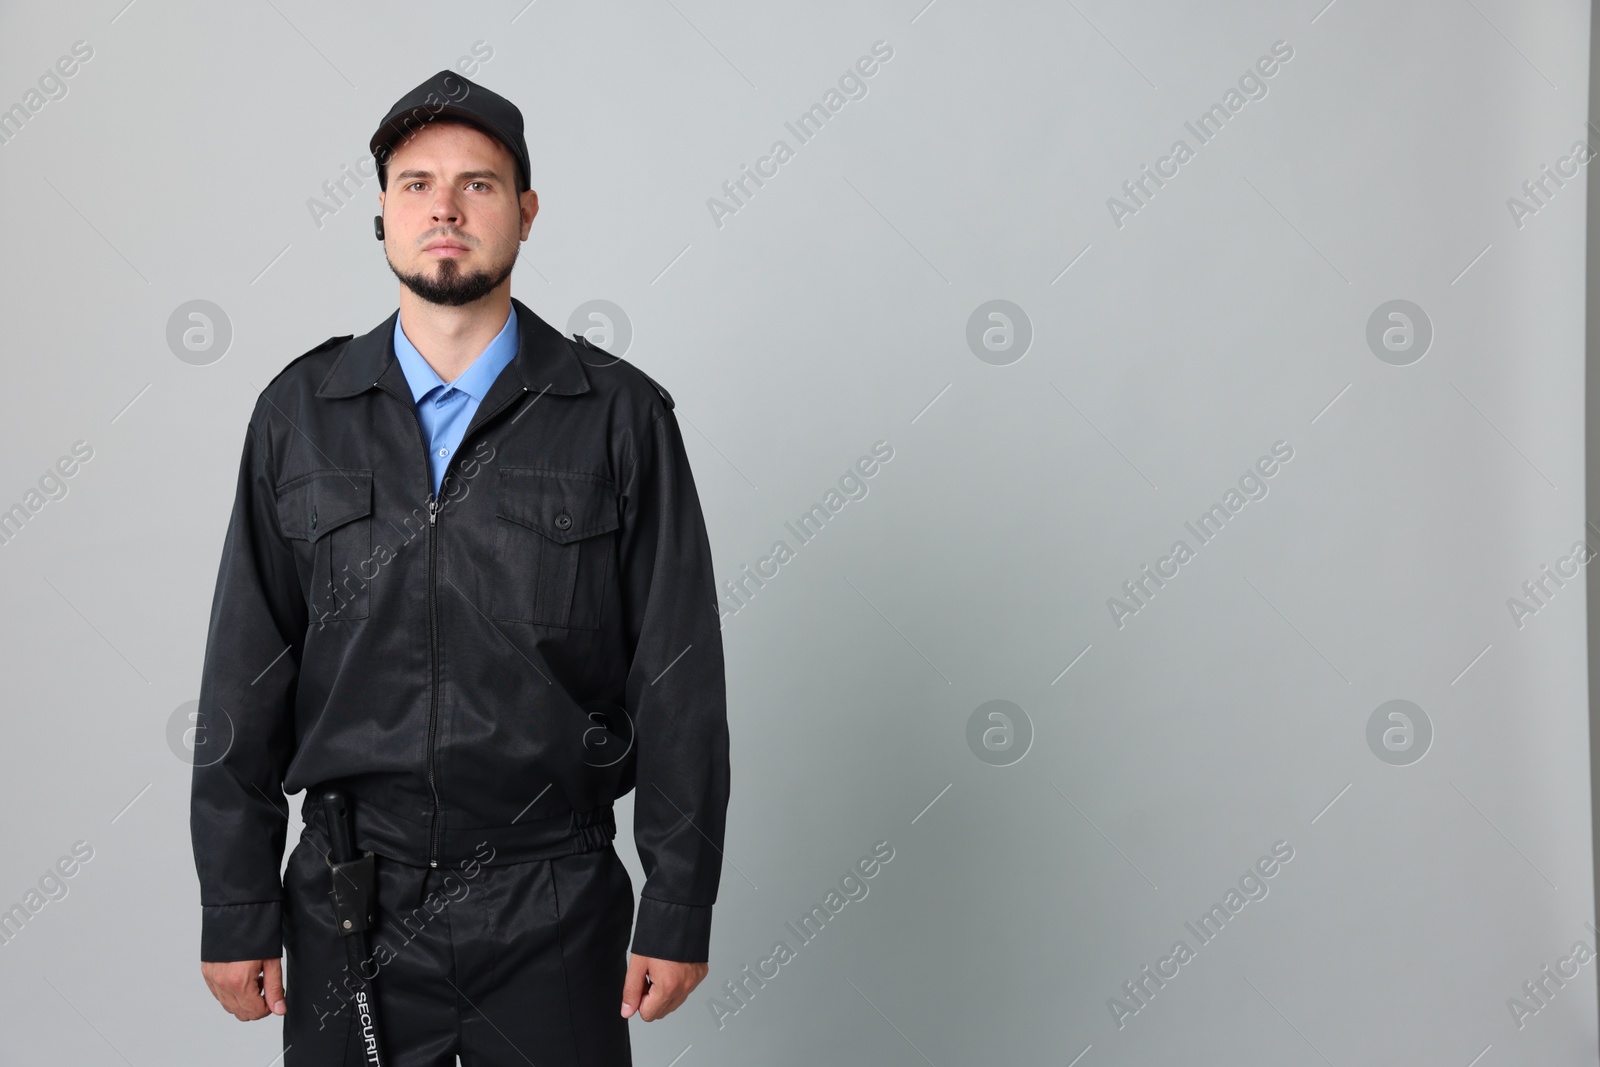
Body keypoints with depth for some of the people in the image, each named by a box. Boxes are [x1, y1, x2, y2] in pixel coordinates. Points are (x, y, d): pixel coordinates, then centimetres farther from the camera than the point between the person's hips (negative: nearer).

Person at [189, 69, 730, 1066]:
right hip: (350, 904, 2)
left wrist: (680, 914, -5)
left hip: (555, 911, -1)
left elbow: (679, 676, -4)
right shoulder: (299, 413, 3)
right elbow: (246, 676, 3)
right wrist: (235, 911, 2)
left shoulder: (622, 415, -3)